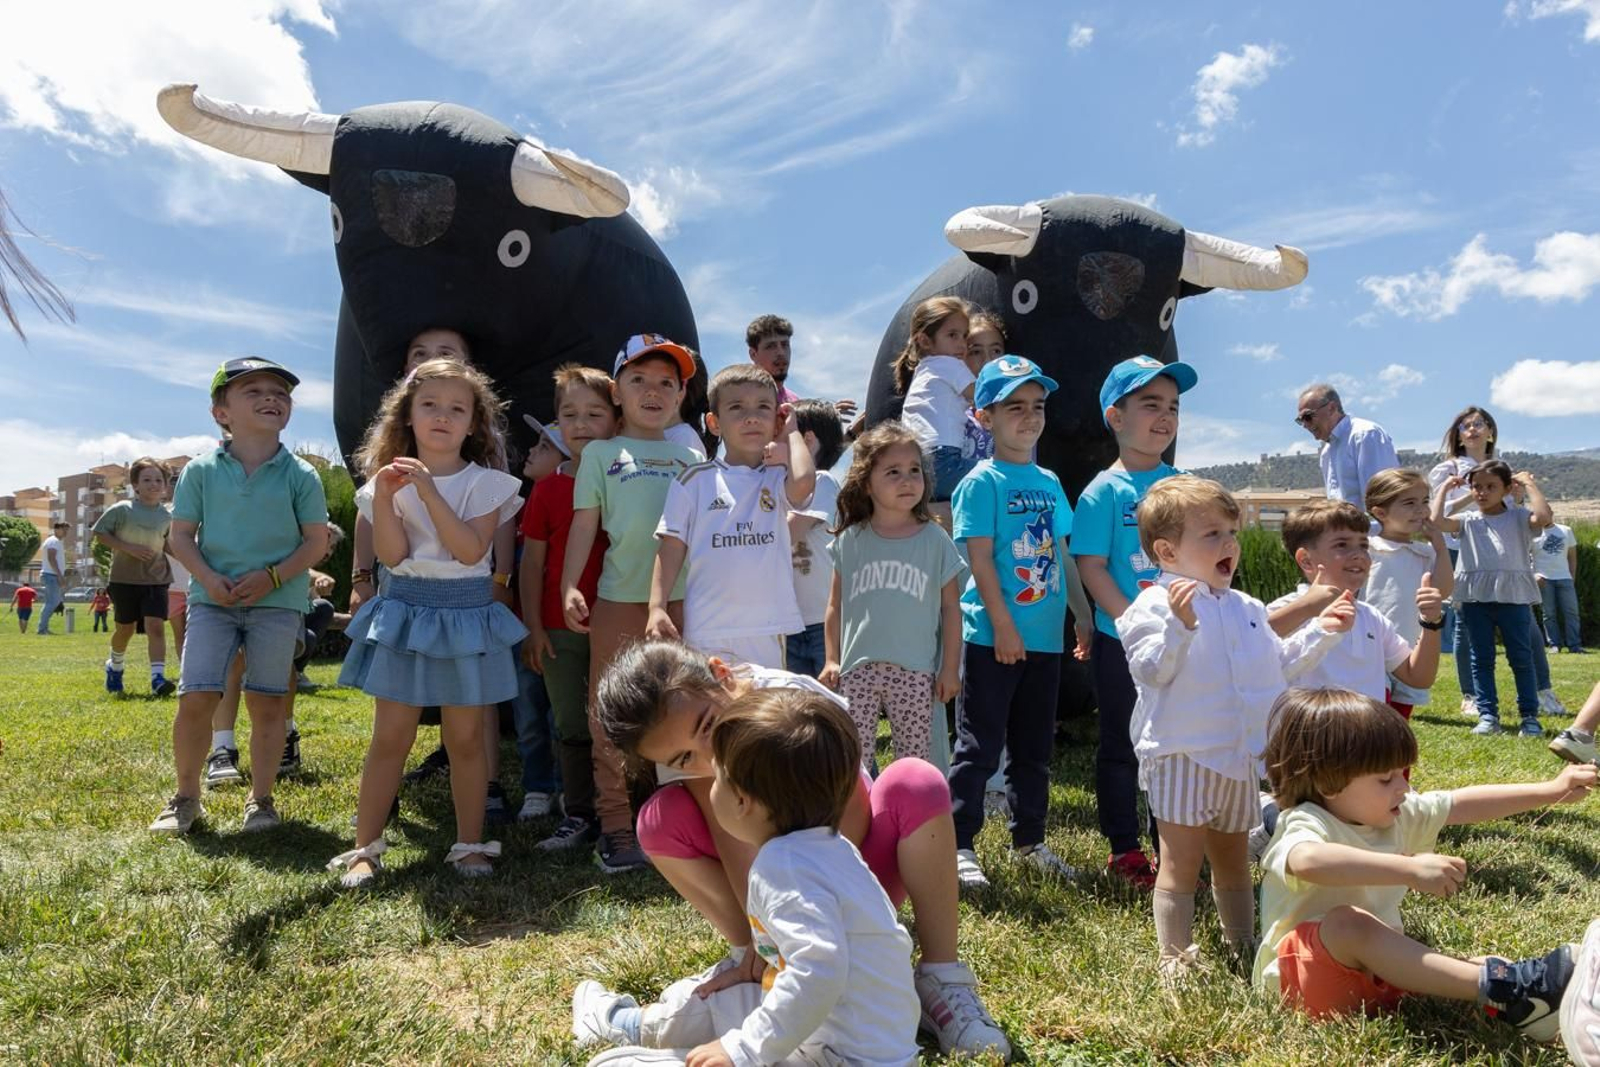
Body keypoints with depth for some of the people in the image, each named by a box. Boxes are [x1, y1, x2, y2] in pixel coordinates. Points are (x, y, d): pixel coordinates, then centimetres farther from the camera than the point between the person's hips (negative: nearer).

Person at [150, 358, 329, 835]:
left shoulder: (300, 475, -2)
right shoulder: (201, 470, 2)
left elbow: (317, 542, -1)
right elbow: (180, 535, 4)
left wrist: (272, 577, -14)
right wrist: (209, 578, -12)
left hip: (278, 601, -1)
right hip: (213, 597, 1)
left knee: (266, 703, 4)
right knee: (195, 698, -4)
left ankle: (260, 798, 19)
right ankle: (186, 796, 16)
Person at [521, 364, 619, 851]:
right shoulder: (548, 488, 4)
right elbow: (532, 560, 5)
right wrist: (533, 626, 0)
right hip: (560, 628, 2)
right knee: (571, 726, 9)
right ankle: (577, 815, 20)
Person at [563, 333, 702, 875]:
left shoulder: (690, 457, 13)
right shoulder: (601, 453, 7)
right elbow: (584, 523, 2)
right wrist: (569, 586, -8)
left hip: (683, 600, 2)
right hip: (619, 600, -2)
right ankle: (617, 827, 12)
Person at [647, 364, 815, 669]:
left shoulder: (778, 477, 3)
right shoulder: (695, 480, 4)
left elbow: (803, 481, -21)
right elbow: (673, 544, 3)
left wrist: (791, 432, -4)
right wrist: (657, 606, -7)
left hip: (769, 629, 1)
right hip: (706, 629, 0)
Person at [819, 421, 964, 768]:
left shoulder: (935, 540, 1)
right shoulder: (850, 541, 3)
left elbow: (950, 608, 3)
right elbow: (836, 606, 9)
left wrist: (950, 668, 2)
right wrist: (831, 660, 5)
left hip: (916, 673, 0)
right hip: (858, 669, 1)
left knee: (915, 760, 9)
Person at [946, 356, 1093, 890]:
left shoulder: (1049, 482, 12)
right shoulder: (982, 482, -8)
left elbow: (1062, 554, 17)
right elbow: (979, 557, -14)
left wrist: (1083, 615, 15)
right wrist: (1003, 626, -17)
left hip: (1044, 639, 7)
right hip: (992, 637, -7)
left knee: (1034, 747, 16)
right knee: (980, 747, 0)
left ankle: (1029, 840, 29)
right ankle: (958, 846, 10)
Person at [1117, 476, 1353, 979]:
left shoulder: (1246, 608, 14)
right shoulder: (1155, 606, -11)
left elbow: (1281, 664, 23)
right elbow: (1151, 671, -23)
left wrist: (1321, 631, 15)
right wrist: (1178, 625, -37)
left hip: (1241, 758, 7)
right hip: (1182, 755, -7)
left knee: (1233, 859, 20)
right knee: (1182, 861, -1)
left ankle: (1242, 946, 33)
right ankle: (1174, 955, 8)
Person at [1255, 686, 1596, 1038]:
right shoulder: (1308, 825, -21)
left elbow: (1466, 804, 14)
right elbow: (1309, 861, -46)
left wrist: (1551, 791, 9)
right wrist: (1411, 868, -50)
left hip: (1380, 963, 9)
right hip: (1304, 976, -9)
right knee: (1347, 922, -36)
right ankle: (1502, 988, -37)